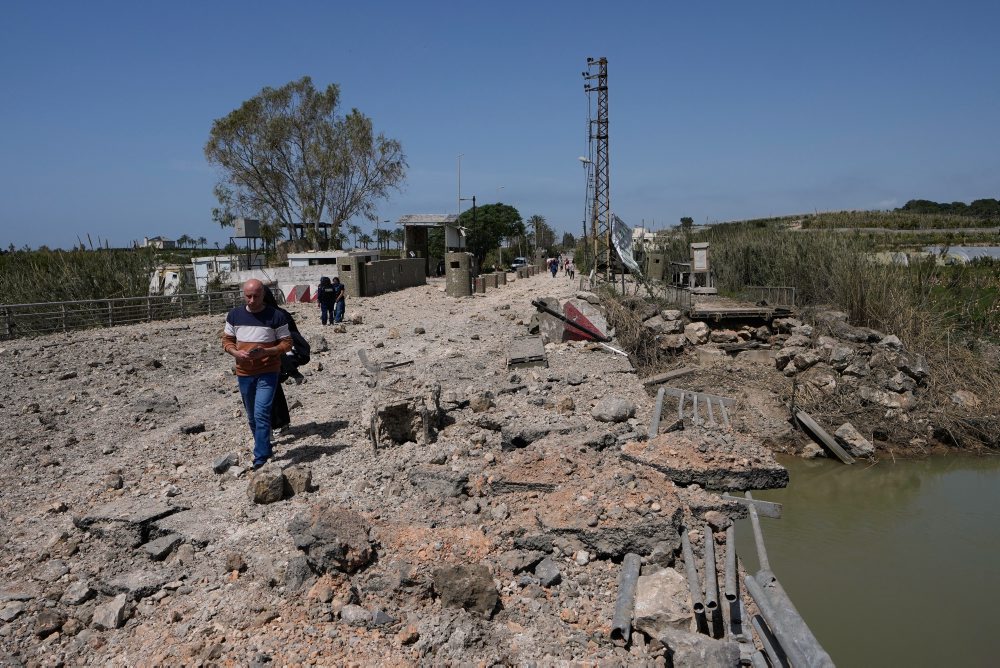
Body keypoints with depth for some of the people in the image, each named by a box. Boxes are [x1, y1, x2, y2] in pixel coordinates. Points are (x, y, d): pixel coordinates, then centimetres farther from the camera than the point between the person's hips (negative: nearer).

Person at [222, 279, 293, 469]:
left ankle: (260, 459, -12)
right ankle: (265, 448, 34)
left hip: (268, 373, -5)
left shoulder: (277, 316, -9)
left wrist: (265, 351, -22)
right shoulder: (235, 315, 3)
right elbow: (226, 340, 10)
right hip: (244, 373, 5)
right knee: (252, 417, 15)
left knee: (261, 414, -15)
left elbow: (286, 343, -5)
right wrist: (236, 352, -12)